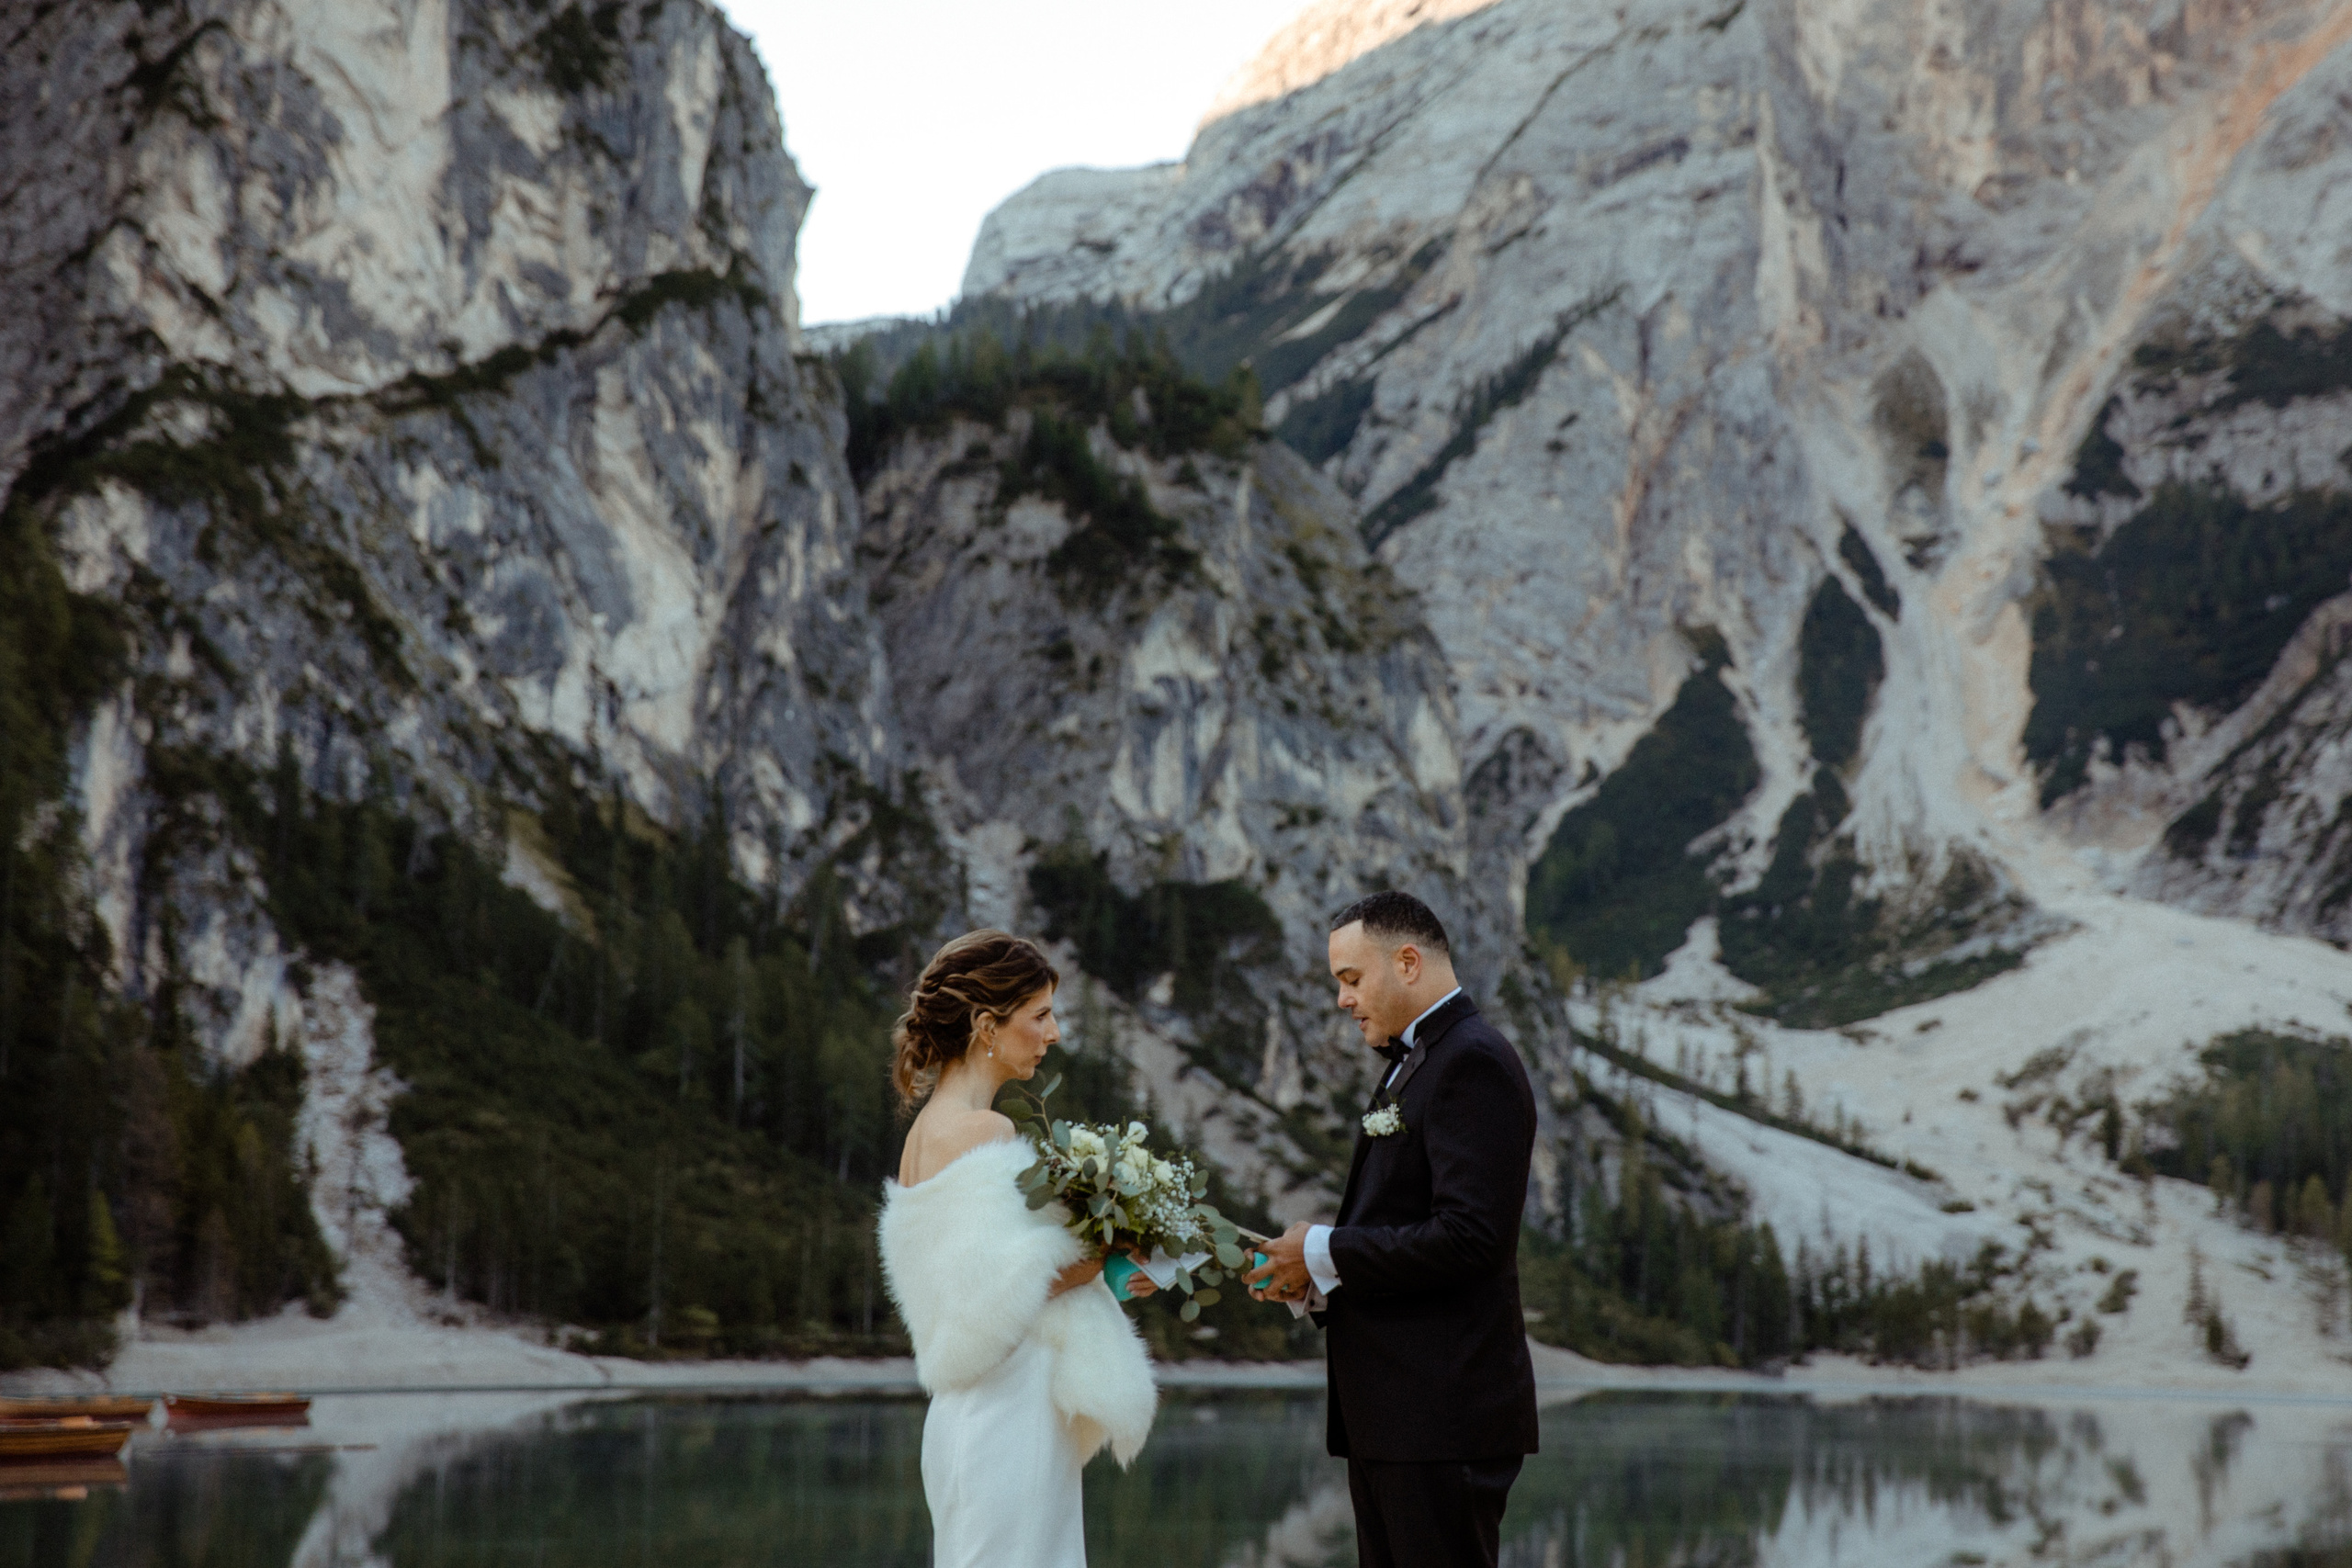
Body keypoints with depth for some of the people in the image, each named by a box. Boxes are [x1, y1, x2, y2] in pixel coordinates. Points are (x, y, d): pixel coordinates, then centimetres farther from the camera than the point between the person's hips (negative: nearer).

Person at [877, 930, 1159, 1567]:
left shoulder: (929, 1127, 14)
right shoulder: (986, 1131, -15)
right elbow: (995, 1293, -21)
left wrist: (1087, 1270, 12)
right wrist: (1102, 1253, -10)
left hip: (969, 1415, 10)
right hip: (1008, 1421, -10)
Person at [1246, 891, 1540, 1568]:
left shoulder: (1472, 1063, -12)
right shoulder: (1410, 1065, 19)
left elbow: (1469, 1234, -22)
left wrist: (1326, 1253, -14)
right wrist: (1316, 1282, 4)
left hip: (1443, 1419, -10)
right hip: (1391, 1417, 10)